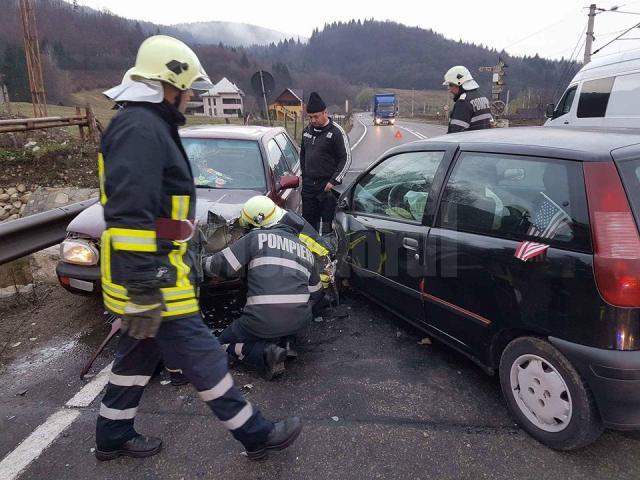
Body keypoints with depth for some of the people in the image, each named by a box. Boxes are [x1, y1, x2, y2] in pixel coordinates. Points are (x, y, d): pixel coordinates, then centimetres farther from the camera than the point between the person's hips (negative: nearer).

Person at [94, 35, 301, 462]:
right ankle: (256, 434, 16)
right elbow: (128, 216, -27)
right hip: (152, 280, -11)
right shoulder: (141, 128, -19)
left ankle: (113, 437, 39)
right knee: (203, 359, 1)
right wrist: (142, 290, -27)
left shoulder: (148, 126, 16)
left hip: (153, 273, 11)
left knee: (139, 355, 22)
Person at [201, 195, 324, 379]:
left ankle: (266, 353, -6)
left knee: (225, 341, 22)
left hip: (264, 320, -4)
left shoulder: (256, 237, 1)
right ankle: (282, 343, 11)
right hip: (300, 320, 5)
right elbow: (316, 293, 23)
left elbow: (222, 265, 1)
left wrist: (202, 262, 21)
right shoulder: (305, 249, 18)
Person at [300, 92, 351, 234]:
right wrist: (304, 175, 17)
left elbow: (346, 159, -9)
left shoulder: (336, 132, -8)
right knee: (308, 222, 10)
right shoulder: (307, 130, 12)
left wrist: (333, 181, -14)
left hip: (327, 186, -6)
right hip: (308, 185, 6)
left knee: (326, 226, -4)